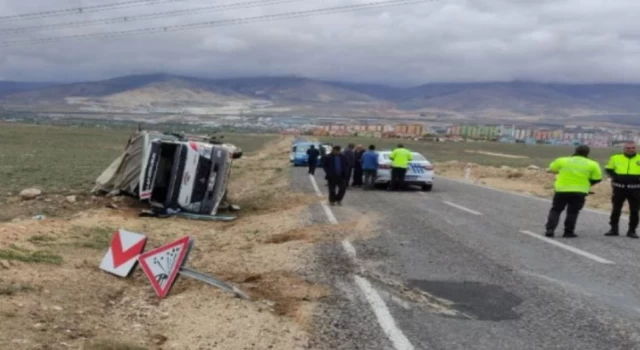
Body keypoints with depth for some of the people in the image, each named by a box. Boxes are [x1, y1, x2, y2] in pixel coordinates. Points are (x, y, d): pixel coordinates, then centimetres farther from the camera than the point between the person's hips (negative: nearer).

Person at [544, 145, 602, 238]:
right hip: (579, 192, 0)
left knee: (555, 210, 11)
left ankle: (550, 230, 1)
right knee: (572, 212, 11)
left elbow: (551, 169, 12)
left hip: (561, 190, 1)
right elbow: (597, 179, 2)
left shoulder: (562, 160, 1)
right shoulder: (592, 164, 0)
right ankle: (568, 232, 9)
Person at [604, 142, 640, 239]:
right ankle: (613, 229, 17)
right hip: (619, 188, 0)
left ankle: (632, 230, 13)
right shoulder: (615, 158, 4)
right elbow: (608, 169, 13)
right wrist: (614, 176, -4)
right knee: (616, 209, 7)